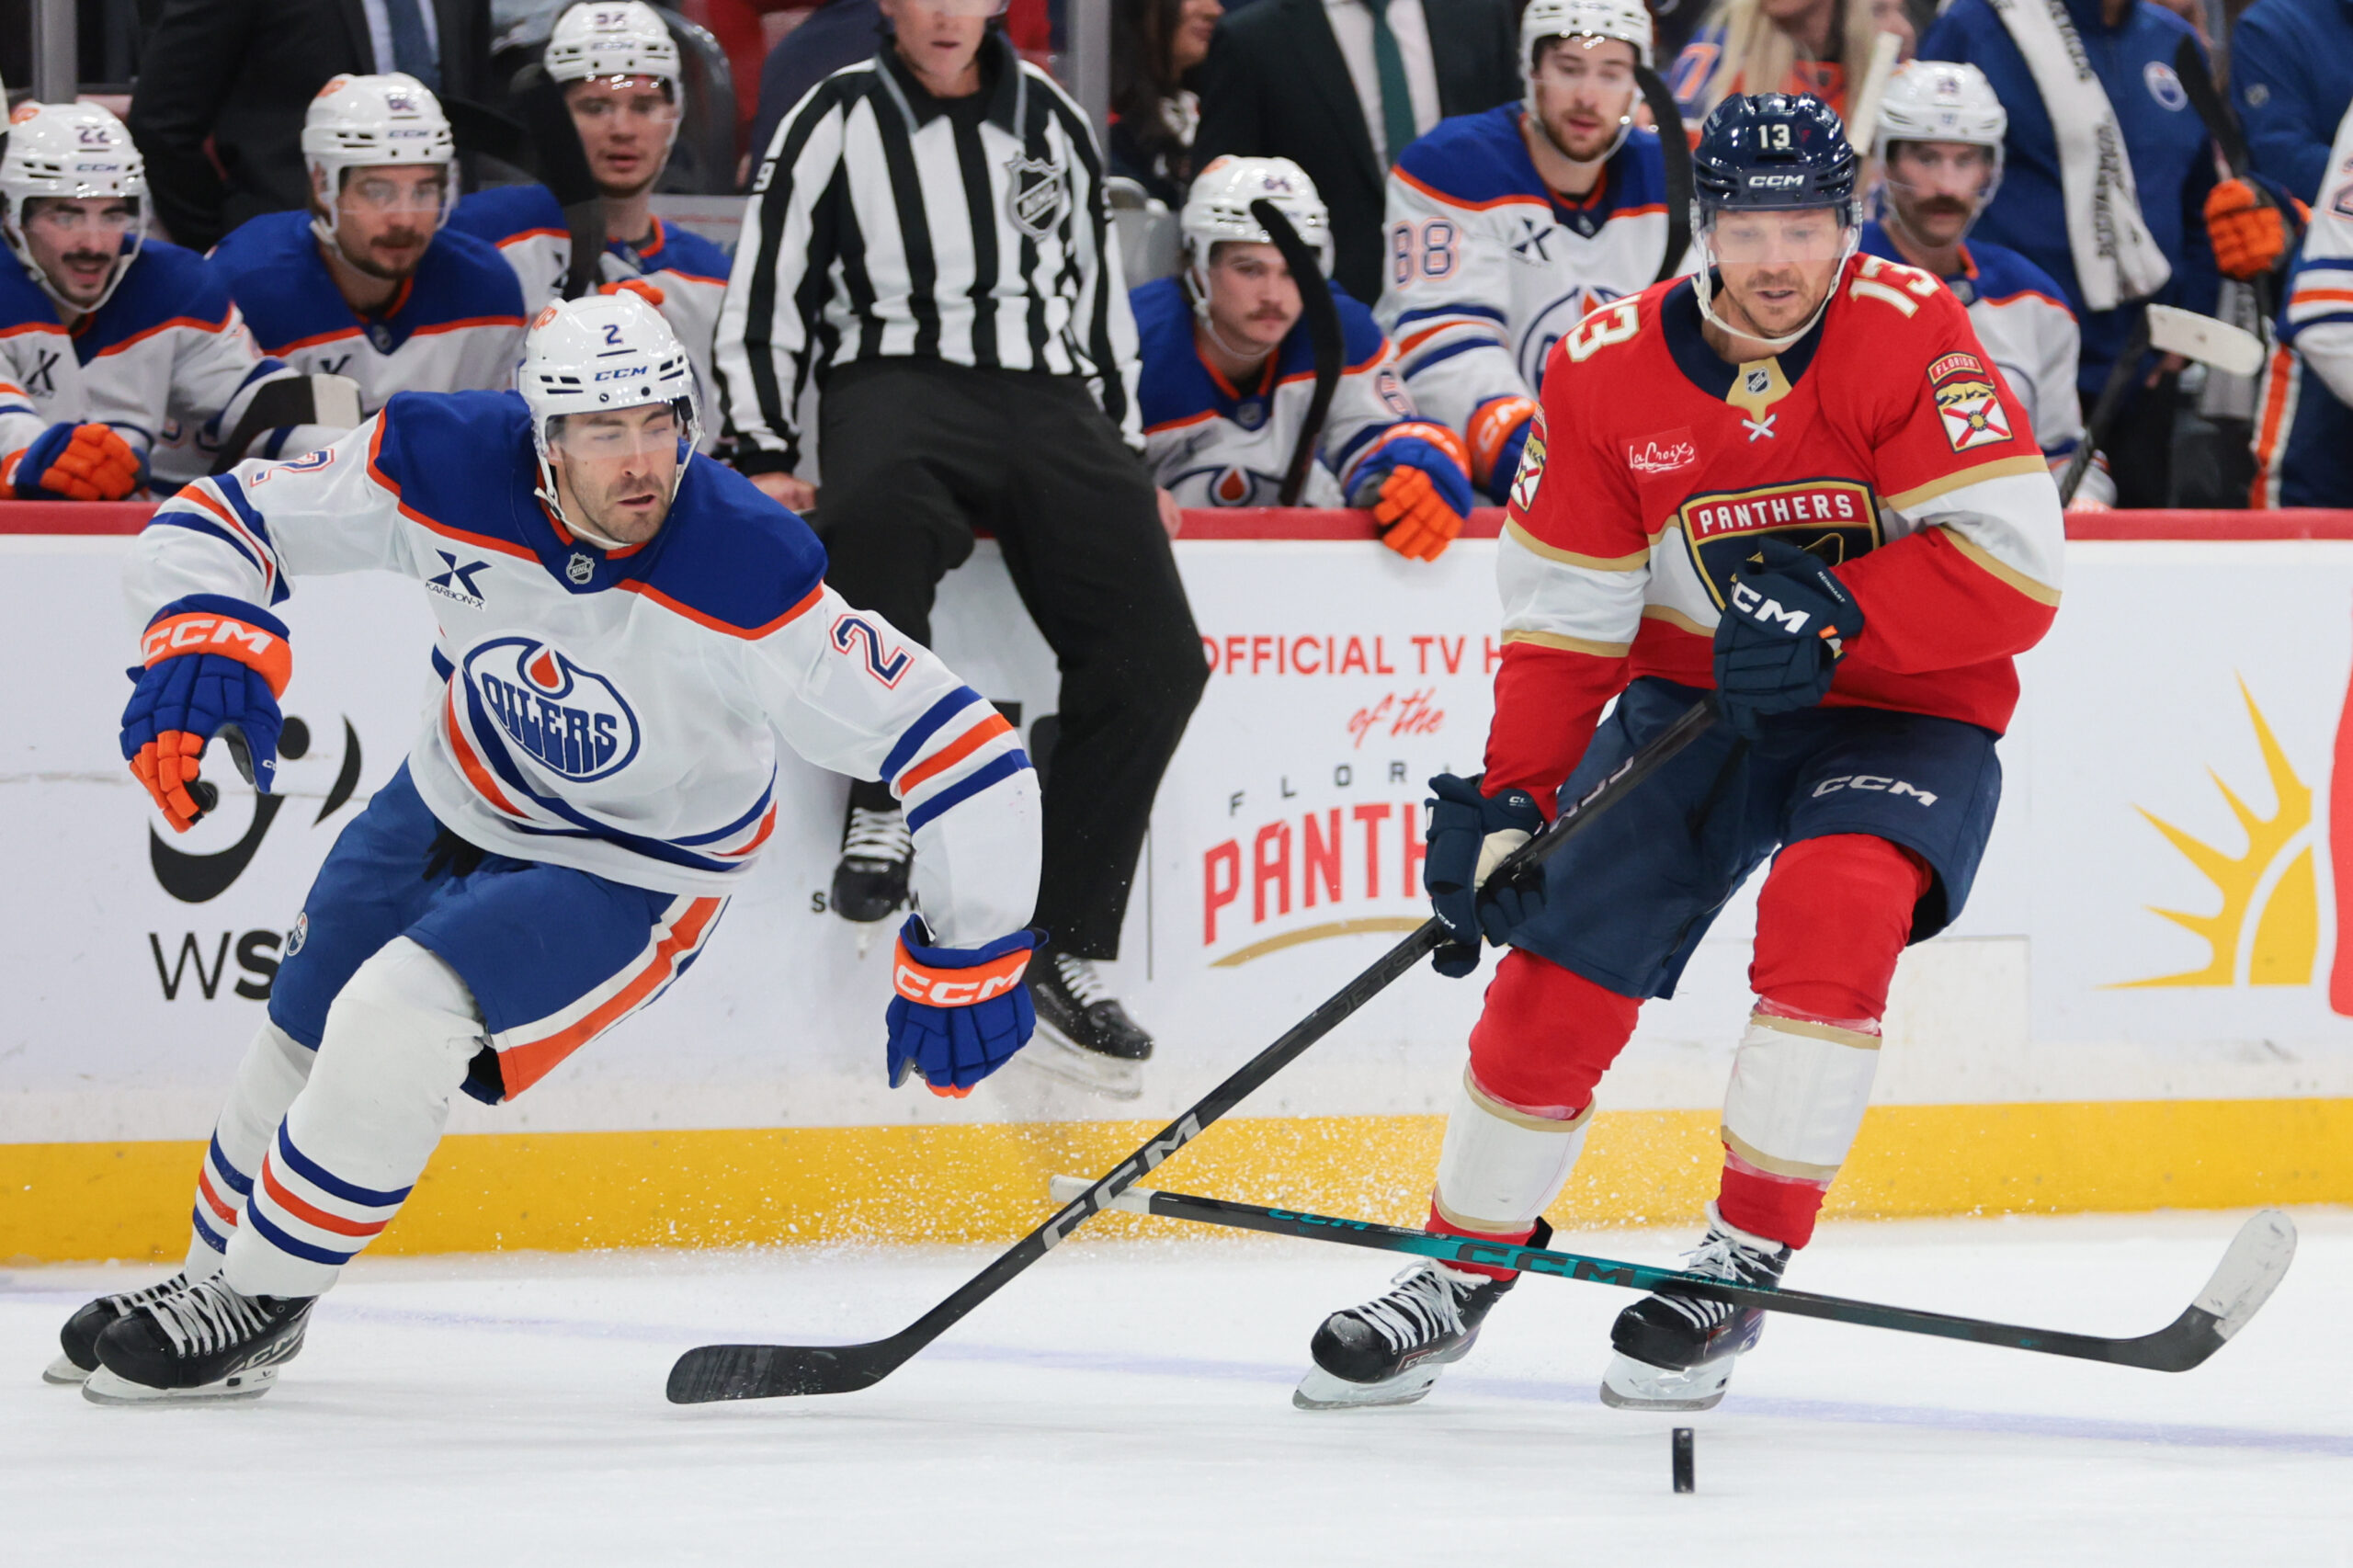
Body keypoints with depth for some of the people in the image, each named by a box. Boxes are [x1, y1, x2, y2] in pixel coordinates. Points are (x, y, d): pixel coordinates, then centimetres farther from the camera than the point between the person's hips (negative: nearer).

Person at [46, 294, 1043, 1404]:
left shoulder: (747, 579, -36)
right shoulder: (446, 469, -27)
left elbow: (959, 746, -32)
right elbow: (217, 521, -16)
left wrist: (966, 962, -29)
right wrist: (204, 645, -36)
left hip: (633, 872, -5)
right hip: (460, 799, 5)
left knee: (395, 1024, -21)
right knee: (302, 1042, 16)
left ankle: (256, 1308, 0)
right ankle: (214, 1270, 46)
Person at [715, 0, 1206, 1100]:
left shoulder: (1049, 122, 18)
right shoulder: (836, 122, 7)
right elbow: (763, 299, 6)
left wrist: (1124, 460, 20)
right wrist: (764, 457, -4)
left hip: (1045, 395, 4)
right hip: (894, 384, -4)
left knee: (1155, 659, -16)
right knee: (876, 517, -42)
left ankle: (1066, 958, -12)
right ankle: (883, 800, -21)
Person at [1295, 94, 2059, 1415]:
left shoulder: (1910, 333, -18)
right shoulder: (1609, 372, -7)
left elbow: (2016, 571, -22)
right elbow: (1561, 622, -3)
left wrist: (1831, 620, -31)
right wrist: (1510, 801, -13)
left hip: (1905, 706, -3)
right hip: (1694, 703, 3)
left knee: (1833, 907, -31)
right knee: (1559, 973, -4)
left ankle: (1743, 1270, -19)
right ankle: (1463, 1272, 19)